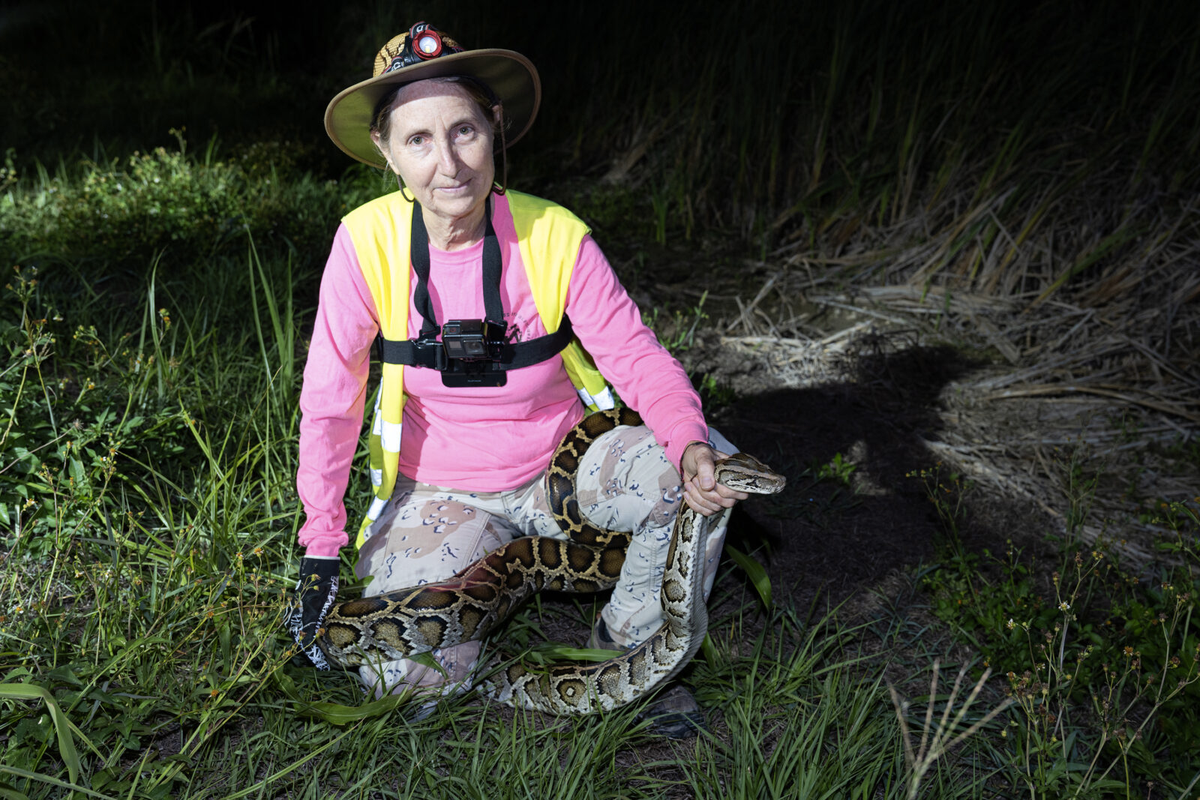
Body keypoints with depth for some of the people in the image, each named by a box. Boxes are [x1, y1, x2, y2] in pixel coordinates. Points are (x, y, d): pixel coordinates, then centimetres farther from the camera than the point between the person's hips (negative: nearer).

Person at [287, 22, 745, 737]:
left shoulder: (554, 236, -16)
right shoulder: (368, 243, -17)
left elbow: (638, 356, -14)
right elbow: (329, 402, -10)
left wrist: (691, 443, -35)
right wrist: (322, 549, -9)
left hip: (563, 466, 1)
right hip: (443, 493, 0)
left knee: (706, 467, -24)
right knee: (402, 676, -19)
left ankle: (629, 644, 2)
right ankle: (483, 572, 16)